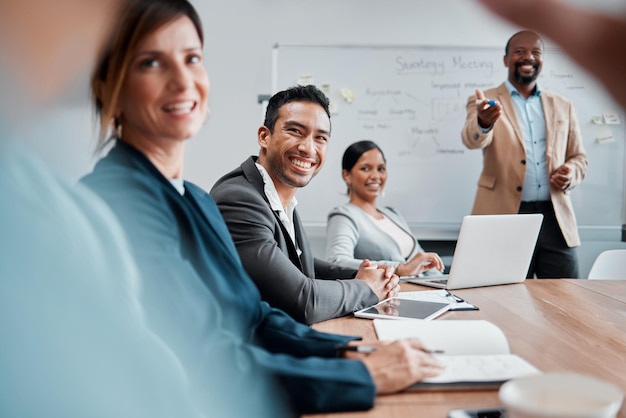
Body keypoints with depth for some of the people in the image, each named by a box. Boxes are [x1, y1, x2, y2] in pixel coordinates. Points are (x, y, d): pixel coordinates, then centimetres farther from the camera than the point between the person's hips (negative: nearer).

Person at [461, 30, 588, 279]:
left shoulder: (563, 106, 14)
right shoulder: (485, 103, 3)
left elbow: (579, 157, 19)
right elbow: (472, 140, -17)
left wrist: (571, 172, -5)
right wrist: (484, 122, -41)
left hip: (556, 218, 3)